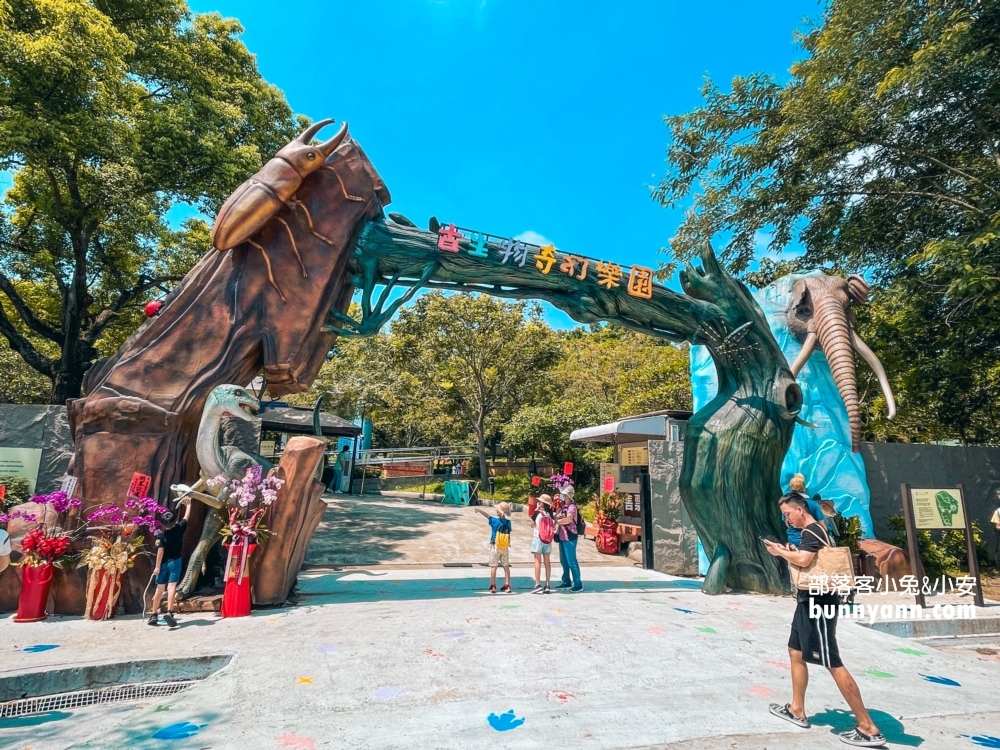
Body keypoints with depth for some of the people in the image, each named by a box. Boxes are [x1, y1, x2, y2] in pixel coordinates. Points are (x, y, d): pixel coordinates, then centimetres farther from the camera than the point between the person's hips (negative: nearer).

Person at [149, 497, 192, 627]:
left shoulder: (160, 536, -7)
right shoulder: (179, 528, -5)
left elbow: (160, 551, -14)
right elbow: (187, 516, 10)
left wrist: (157, 566, -10)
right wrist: (188, 504, 25)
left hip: (163, 563, 1)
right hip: (175, 561, -1)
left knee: (160, 588, 12)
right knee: (171, 587, -9)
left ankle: (154, 615, 22)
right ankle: (169, 612, -25)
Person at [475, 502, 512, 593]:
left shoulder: (495, 521, -15)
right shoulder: (508, 522, -6)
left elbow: (487, 515, -9)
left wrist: (479, 510, 1)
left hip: (495, 547, -3)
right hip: (505, 548, 3)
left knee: (493, 566, 4)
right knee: (506, 566, 11)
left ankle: (493, 586, 5)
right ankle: (507, 585, 11)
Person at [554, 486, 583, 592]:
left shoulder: (572, 507, -15)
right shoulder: (562, 506, 12)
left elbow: (568, 519, -30)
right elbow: (557, 517, 12)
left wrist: (556, 521, -18)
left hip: (570, 538, -9)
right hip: (562, 537, 9)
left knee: (571, 561, -4)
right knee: (563, 561, 15)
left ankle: (578, 584, 4)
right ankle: (566, 582, 27)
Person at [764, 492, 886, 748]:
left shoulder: (812, 531, -17)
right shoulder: (815, 530, 14)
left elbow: (803, 560, -31)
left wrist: (780, 551, -16)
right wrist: (788, 551, 3)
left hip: (818, 602, -11)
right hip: (809, 600, 11)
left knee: (833, 664, -5)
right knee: (796, 652, 17)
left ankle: (868, 728, 4)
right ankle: (797, 710, 27)